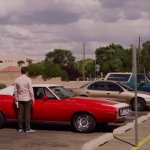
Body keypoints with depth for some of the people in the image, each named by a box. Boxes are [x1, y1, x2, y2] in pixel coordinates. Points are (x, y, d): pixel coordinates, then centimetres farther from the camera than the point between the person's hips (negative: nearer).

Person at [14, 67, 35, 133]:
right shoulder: (28, 79, -12)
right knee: (27, 113, 0)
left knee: (20, 113, 8)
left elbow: (15, 90, 6)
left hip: (20, 99, 4)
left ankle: (20, 128, 12)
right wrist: (32, 98, -2)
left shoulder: (17, 80, 2)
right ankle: (27, 128, 1)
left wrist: (16, 98, 15)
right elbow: (31, 90, -11)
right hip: (27, 99, -4)